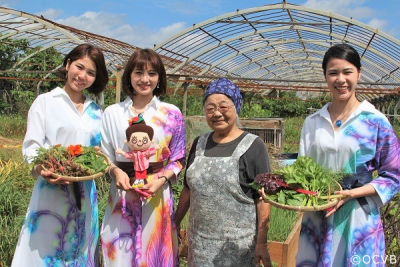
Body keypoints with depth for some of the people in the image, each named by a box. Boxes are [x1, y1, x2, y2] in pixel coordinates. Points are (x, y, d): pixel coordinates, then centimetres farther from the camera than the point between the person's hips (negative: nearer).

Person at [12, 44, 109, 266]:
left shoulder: (96, 112, 13)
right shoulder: (45, 101, 2)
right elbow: (31, 146, -5)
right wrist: (42, 170, -24)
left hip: (85, 195, 4)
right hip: (51, 193, -4)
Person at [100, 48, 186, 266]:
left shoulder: (172, 114, 1)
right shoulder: (112, 113, 3)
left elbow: (178, 159, 3)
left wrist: (160, 180, -13)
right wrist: (116, 172, -13)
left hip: (158, 196, 0)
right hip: (122, 196, 1)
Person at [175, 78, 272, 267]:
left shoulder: (252, 145, -7)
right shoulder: (200, 143, 7)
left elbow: (262, 199, -10)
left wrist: (261, 243, -13)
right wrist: (174, 224, 14)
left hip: (237, 244, -4)